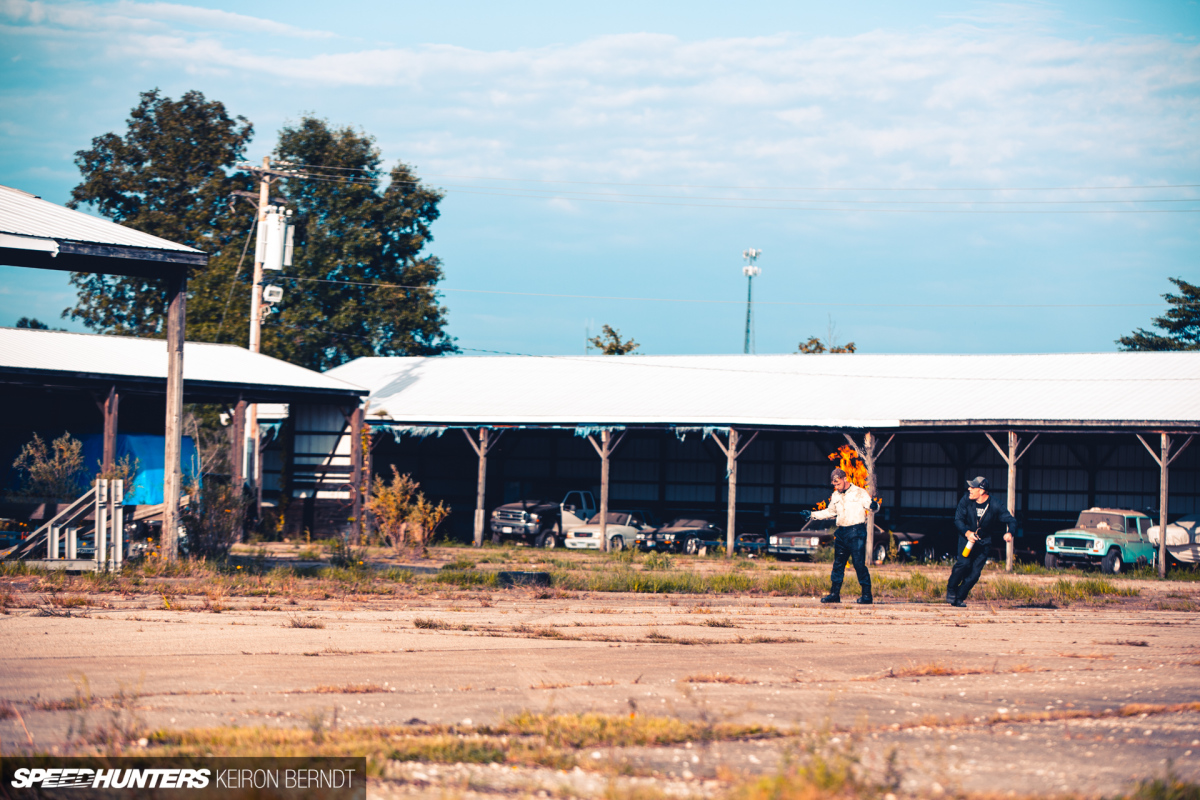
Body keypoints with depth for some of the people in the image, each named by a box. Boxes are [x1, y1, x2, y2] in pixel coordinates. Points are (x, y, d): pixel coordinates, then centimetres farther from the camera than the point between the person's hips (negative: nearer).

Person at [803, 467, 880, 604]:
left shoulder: (859, 493, -3)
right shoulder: (836, 496, 16)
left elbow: (871, 506, -10)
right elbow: (830, 512, 29)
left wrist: (874, 506, -34)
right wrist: (812, 514, 23)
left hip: (856, 531, -7)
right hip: (841, 532, 7)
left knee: (859, 563, -9)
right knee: (838, 564, 8)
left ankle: (867, 594, -5)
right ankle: (835, 594, 13)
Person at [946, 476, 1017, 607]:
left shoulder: (995, 506, -15)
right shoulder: (966, 501, -10)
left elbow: (1011, 521, -15)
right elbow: (958, 519, -10)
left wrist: (1009, 533, -37)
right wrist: (967, 532, -30)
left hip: (983, 542, 0)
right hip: (966, 537, 0)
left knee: (974, 573, -6)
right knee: (964, 563, -21)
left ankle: (959, 597, 8)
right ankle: (951, 590, -1)